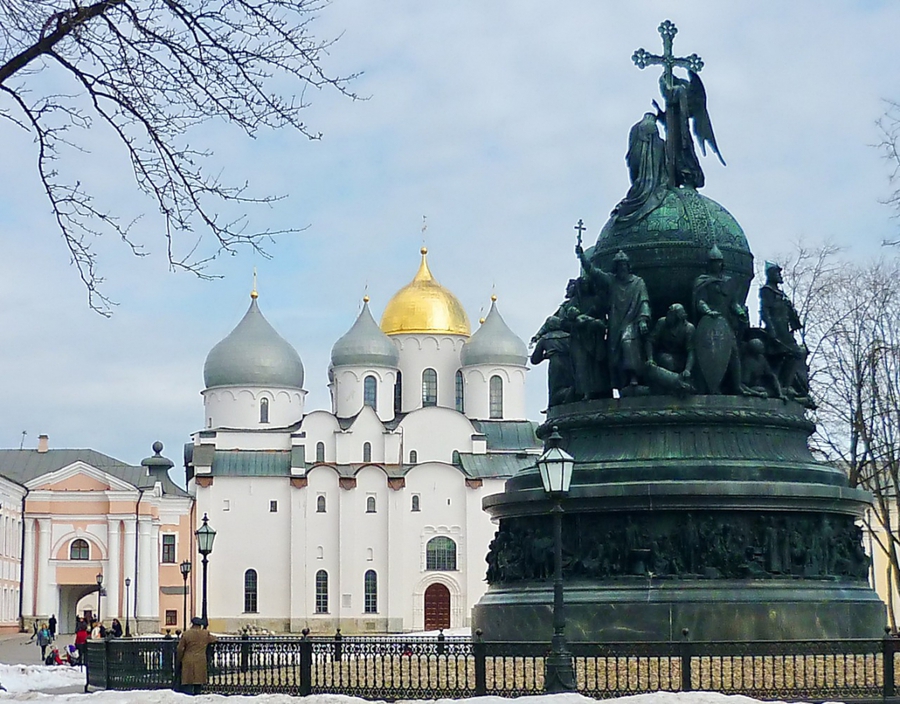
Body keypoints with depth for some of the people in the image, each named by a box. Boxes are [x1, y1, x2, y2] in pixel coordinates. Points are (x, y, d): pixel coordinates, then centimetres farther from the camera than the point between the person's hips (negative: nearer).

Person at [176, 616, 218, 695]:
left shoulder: (186, 634, -5)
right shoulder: (205, 634, 2)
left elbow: (180, 649, -1)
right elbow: (214, 639, 21)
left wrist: (178, 661, 11)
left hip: (188, 662, -2)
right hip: (201, 662, 2)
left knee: (188, 685, -2)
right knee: (198, 685, 8)